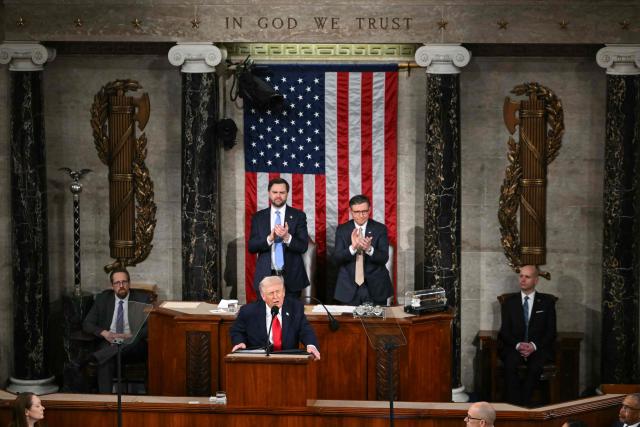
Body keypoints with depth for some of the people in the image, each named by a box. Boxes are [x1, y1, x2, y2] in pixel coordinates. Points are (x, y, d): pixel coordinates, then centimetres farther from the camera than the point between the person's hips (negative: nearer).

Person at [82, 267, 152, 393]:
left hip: (134, 346, -1)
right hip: (109, 344, 1)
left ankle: (97, 356, -47)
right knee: (105, 361, -35)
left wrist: (131, 335, -17)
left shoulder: (142, 298, 8)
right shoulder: (102, 299, 13)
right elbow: (87, 324, 10)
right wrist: (104, 333, -11)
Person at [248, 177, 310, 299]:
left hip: (291, 276, -1)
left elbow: (303, 246, -3)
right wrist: (269, 238, -17)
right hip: (266, 276, 1)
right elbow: (251, 247, 1)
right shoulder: (258, 217, 7)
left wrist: (287, 237, -22)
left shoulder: (298, 216, 3)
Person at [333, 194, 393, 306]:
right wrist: (353, 247, -26)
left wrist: (369, 249, -29)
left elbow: (384, 258, -9)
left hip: (375, 287, 0)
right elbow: (337, 258, -7)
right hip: (350, 287, 0)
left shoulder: (380, 229, -1)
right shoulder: (342, 229, 2)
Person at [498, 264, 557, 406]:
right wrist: (518, 345, -13)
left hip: (539, 348, -1)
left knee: (535, 365, -34)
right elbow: (504, 331, 7)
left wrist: (534, 346, -14)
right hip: (514, 348, 1)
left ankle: (524, 404, -27)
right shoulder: (510, 302, 13)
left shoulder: (547, 301, 9)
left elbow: (551, 332, 4)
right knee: (510, 363, -33)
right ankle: (514, 405, -31)